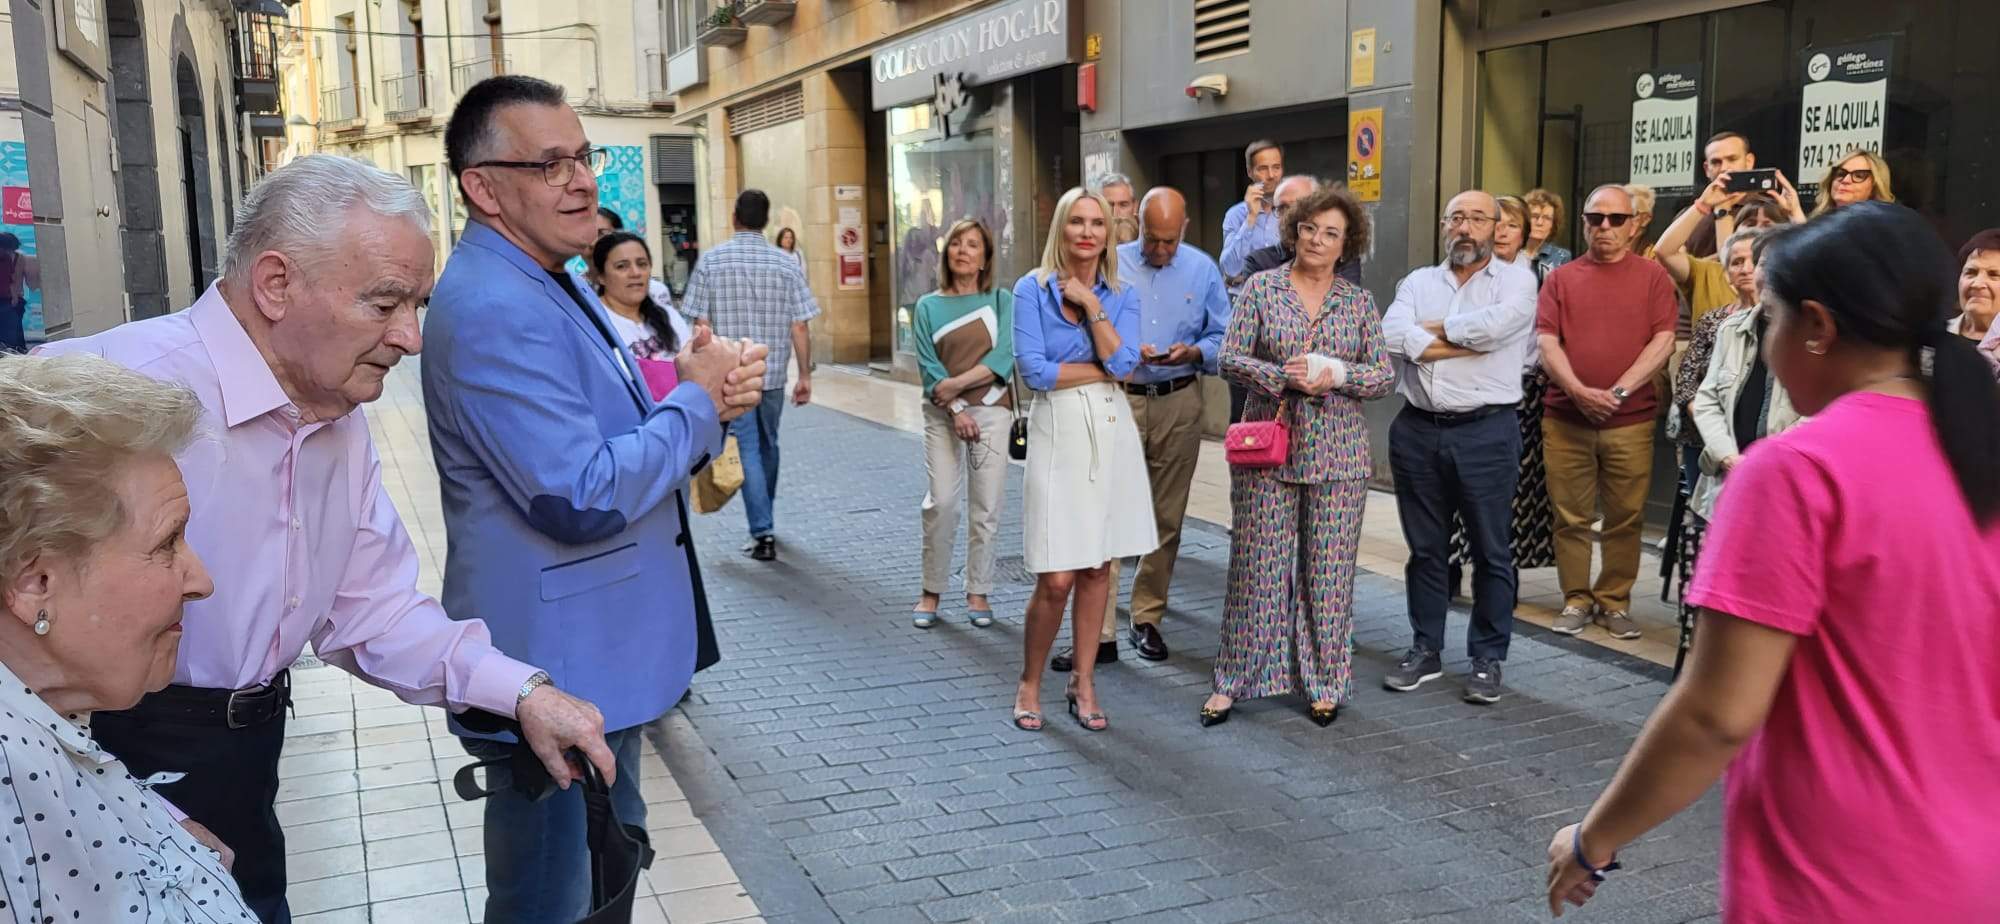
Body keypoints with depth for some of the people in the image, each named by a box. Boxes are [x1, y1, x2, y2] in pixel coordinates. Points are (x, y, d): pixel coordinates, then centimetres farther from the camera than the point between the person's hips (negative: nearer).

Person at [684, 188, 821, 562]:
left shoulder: (711, 260, -5)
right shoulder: (787, 264, -2)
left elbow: (702, 325, -5)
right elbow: (799, 328, -3)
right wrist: (805, 375, 5)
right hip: (773, 373, 2)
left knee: (748, 450, 1)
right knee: (768, 446, 18)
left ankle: (763, 533, -5)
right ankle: (764, 521, 35)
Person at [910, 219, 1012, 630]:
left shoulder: (1001, 300, 5)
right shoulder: (928, 306, 8)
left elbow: (1003, 357, -6)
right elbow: (928, 366, -1)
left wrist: (956, 383, -13)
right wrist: (957, 409, -13)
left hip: (992, 411, 0)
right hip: (943, 415, 0)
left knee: (986, 506, 1)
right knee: (941, 503, -7)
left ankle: (978, 592, 13)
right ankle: (932, 591, 6)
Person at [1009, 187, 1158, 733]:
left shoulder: (1120, 296, 8)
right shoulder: (1033, 289, -2)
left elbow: (1123, 364, -7)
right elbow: (1034, 371, -12)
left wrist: (1091, 306, -10)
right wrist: (1102, 369, -5)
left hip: (1111, 433, 4)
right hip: (1059, 433, -4)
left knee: (1098, 566, 7)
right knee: (1056, 578, -6)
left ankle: (1083, 683, 21)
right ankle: (1029, 684, 14)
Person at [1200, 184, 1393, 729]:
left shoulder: (1359, 302, 7)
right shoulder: (1262, 288, 3)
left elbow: (1385, 376, 5)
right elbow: (1230, 358, -3)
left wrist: (1337, 375, -13)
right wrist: (1286, 377, -18)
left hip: (1337, 453, 1)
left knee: (1329, 569, 6)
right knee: (1257, 564, 3)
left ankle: (1325, 683, 19)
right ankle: (1233, 679, 15)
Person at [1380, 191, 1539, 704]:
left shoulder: (1516, 280, 3)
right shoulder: (1419, 281, 11)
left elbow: (1494, 324, -18)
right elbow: (1392, 335, -8)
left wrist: (1432, 327, -3)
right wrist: (1468, 341, -10)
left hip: (1486, 431, -3)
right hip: (1418, 430, 3)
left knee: (1492, 552, 3)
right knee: (1424, 548, 11)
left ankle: (1487, 659, 15)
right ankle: (1425, 651, 23)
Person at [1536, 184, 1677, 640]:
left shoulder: (1651, 275, 5)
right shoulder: (1561, 278, 9)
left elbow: (1663, 341, -3)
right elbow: (1547, 342, 0)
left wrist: (1620, 390, -14)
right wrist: (1579, 391, -15)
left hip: (1631, 420, -1)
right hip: (1566, 418, 1)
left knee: (1625, 517, 4)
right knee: (1571, 517, 5)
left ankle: (1615, 601, 16)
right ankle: (1576, 600, 16)